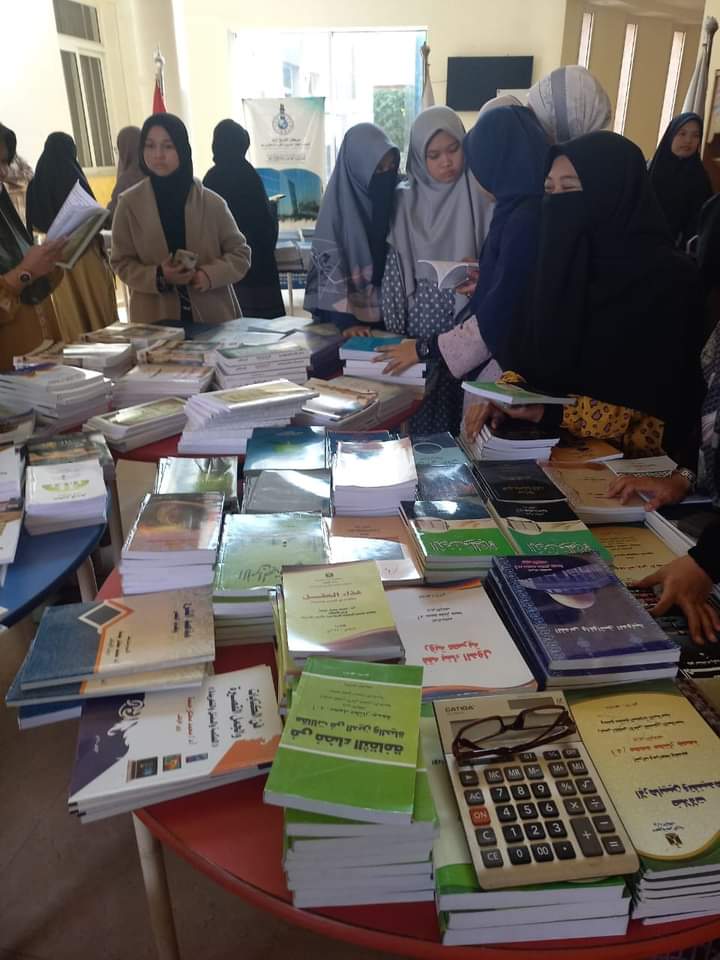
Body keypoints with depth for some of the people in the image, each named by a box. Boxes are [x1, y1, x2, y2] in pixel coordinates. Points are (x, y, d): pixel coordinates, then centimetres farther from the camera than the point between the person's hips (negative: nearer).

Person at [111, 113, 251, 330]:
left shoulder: (210, 202, 1)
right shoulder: (129, 203, 1)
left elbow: (239, 253, 5)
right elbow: (122, 263, 3)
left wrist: (210, 274, -14)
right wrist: (159, 277, -16)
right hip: (156, 320, 0)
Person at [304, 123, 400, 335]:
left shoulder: (391, 197, 4)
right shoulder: (338, 204, -12)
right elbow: (330, 265, -15)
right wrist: (345, 321, -24)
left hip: (384, 311, 5)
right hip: (348, 312, -5)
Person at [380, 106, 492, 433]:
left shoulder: (481, 197, 1)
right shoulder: (403, 201, 5)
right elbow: (394, 270, 4)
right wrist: (395, 338, -2)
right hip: (419, 325, 1)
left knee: (458, 411, 1)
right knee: (417, 415, 2)